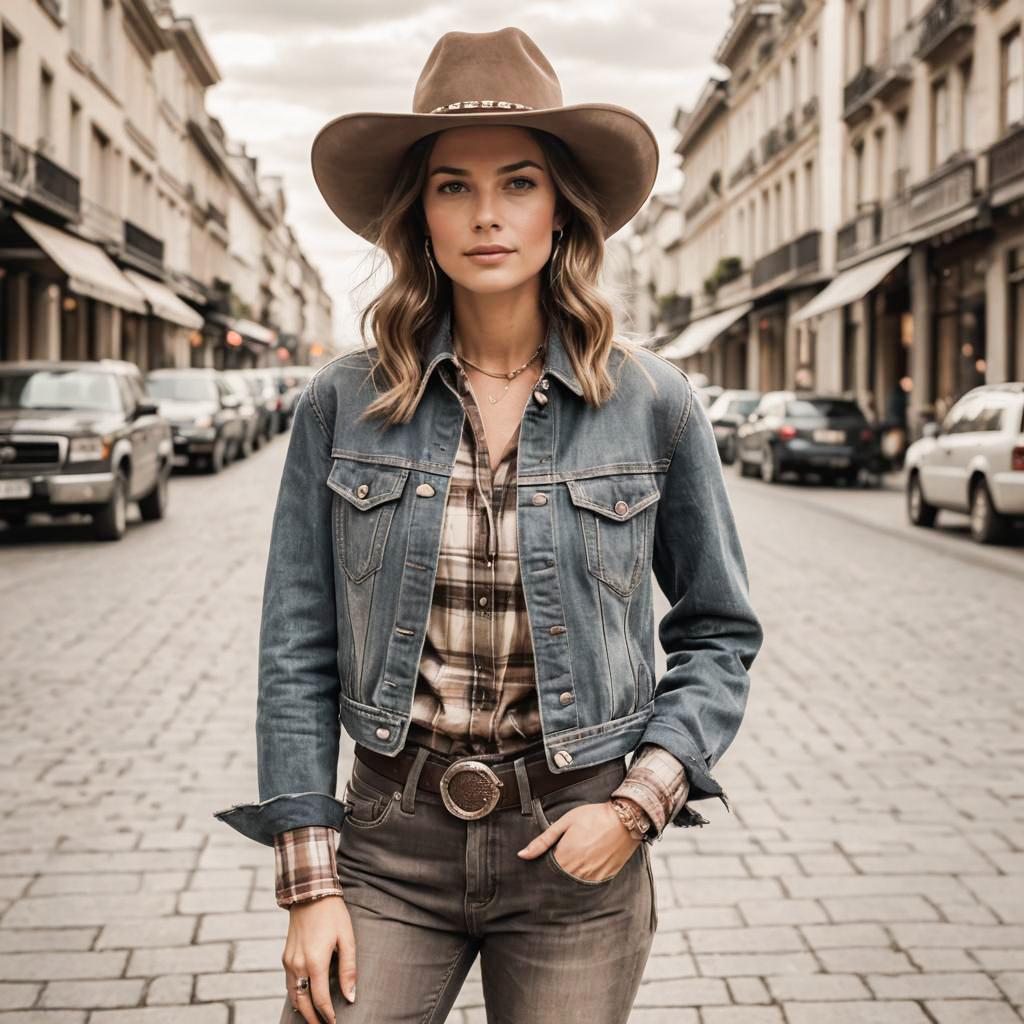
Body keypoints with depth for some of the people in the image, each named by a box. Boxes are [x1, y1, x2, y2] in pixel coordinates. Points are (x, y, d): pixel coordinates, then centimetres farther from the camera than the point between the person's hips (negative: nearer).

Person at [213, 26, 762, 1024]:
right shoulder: (341, 405, -3)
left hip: (577, 852, 0)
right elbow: (297, 651, 0)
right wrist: (309, 881, -3)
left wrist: (640, 801, -7)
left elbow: (718, 633, 5)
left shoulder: (651, 404, -4)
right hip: (390, 840, 0)